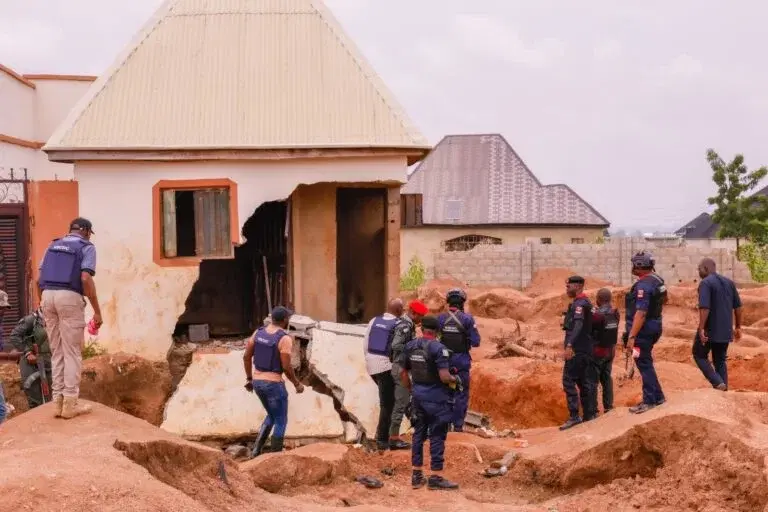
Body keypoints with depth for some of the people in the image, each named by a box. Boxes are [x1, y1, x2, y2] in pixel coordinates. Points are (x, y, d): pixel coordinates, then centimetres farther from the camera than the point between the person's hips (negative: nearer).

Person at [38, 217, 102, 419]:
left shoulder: (53, 245, 20)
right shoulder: (86, 247, 3)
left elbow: (40, 279, 15)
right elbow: (86, 278, -11)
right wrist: (97, 310, -9)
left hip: (48, 296, 6)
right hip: (70, 298, -6)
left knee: (56, 352, 12)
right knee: (72, 352, 0)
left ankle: (58, 401, 12)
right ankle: (70, 403, -1)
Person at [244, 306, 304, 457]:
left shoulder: (258, 332, 3)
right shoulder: (285, 339, -19)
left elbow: (246, 357, 7)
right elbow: (286, 367, -19)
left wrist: (249, 379, 19)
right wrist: (297, 384, -2)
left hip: (258, 382, 7)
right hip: (274, 385, -7)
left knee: (272, 416, 26)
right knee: (281, 421, 10)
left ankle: (257, 450, 17)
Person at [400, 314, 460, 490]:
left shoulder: (410, 346, 3)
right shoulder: (439, 348, -17)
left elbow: (403, 372, 10)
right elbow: (444, 377, -23)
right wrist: (456, 379, -3)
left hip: (418, 396, 6)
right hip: (436, 397, -6)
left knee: (419, 434, 14)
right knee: (437, 437, 2)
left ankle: (417, 476, 20)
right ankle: (436, 477, 6)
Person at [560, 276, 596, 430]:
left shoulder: (579, 304, -14)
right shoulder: (585, 302, 17)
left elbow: (578, 325, -28)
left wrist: (569, 345, -37)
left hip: (577, 350, -10)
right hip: (586, 350, 10)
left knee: (569, 381, -10)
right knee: (584, 382, 12)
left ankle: (574, 416, -13)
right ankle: (589, 415, 14)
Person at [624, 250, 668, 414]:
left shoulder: (644, 285, -22)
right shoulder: (657, 280, 9)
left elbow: (641, 313, -27)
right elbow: (663, 299, 25)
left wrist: (631, 336, -28)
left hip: (643, 329, -10)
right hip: (654, 326, 10)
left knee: (644, 364, -2)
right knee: (646, 363, 19)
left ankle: (649, 401, 3)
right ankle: (657, 396, 25)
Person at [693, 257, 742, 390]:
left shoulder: (705, 283, -13)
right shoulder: (729, 282, 11)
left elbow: (705, 307, -23)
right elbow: (738, 306, 13)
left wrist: (701, 328, -23)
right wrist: (738, 327, 20)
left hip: (710, 329, -7)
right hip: (725, 330, 7)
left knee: (700, 355, 10)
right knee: (720, 360, 15)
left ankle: (718, 383, -3)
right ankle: (723, 389, 12)